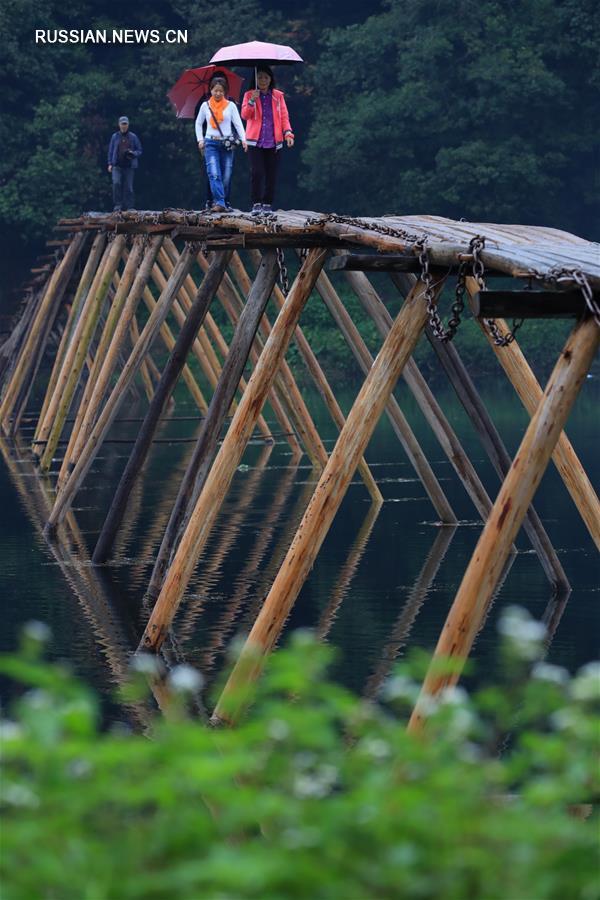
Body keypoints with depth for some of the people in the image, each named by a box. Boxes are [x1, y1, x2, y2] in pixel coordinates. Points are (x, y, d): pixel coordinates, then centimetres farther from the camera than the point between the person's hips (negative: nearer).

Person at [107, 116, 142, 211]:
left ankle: (128, 207, 7)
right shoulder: (115, 137, 10)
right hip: (117, 166, 0)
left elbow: (139, 151, 10)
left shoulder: (133, 137, 7)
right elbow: (110, 151, 14)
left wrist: (132, 153, -12)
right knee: (116, 183, -19)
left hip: (129, 166, 0)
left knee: (128, 187, 0)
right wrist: (110, 164, 4)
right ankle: (117, 205, -13)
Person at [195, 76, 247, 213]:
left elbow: (238, 123, -2)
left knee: (226, 176, 1)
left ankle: (225, 203, 11)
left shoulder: (230, 105, 4)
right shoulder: (205, 106, 7)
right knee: (214, 174, -16)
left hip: (227, 144, 0)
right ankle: (219, 203, -25)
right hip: (211, 144, 0)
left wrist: (243, 139, -16)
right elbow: (198, 123, 18)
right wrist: (200, 139, 7)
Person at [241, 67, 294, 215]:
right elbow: (244, 115, -4)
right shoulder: (249, 95, 7)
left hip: (273, 142, 2)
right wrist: (252, 101, -19)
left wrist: (288, 133, -9)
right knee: (256, 172, -12)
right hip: (255, 141, -2)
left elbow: (284, 116, 6)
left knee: (271, 174, 2)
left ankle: (267, 204, 8)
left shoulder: (278, 96, 9)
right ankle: (256, 204, -8)